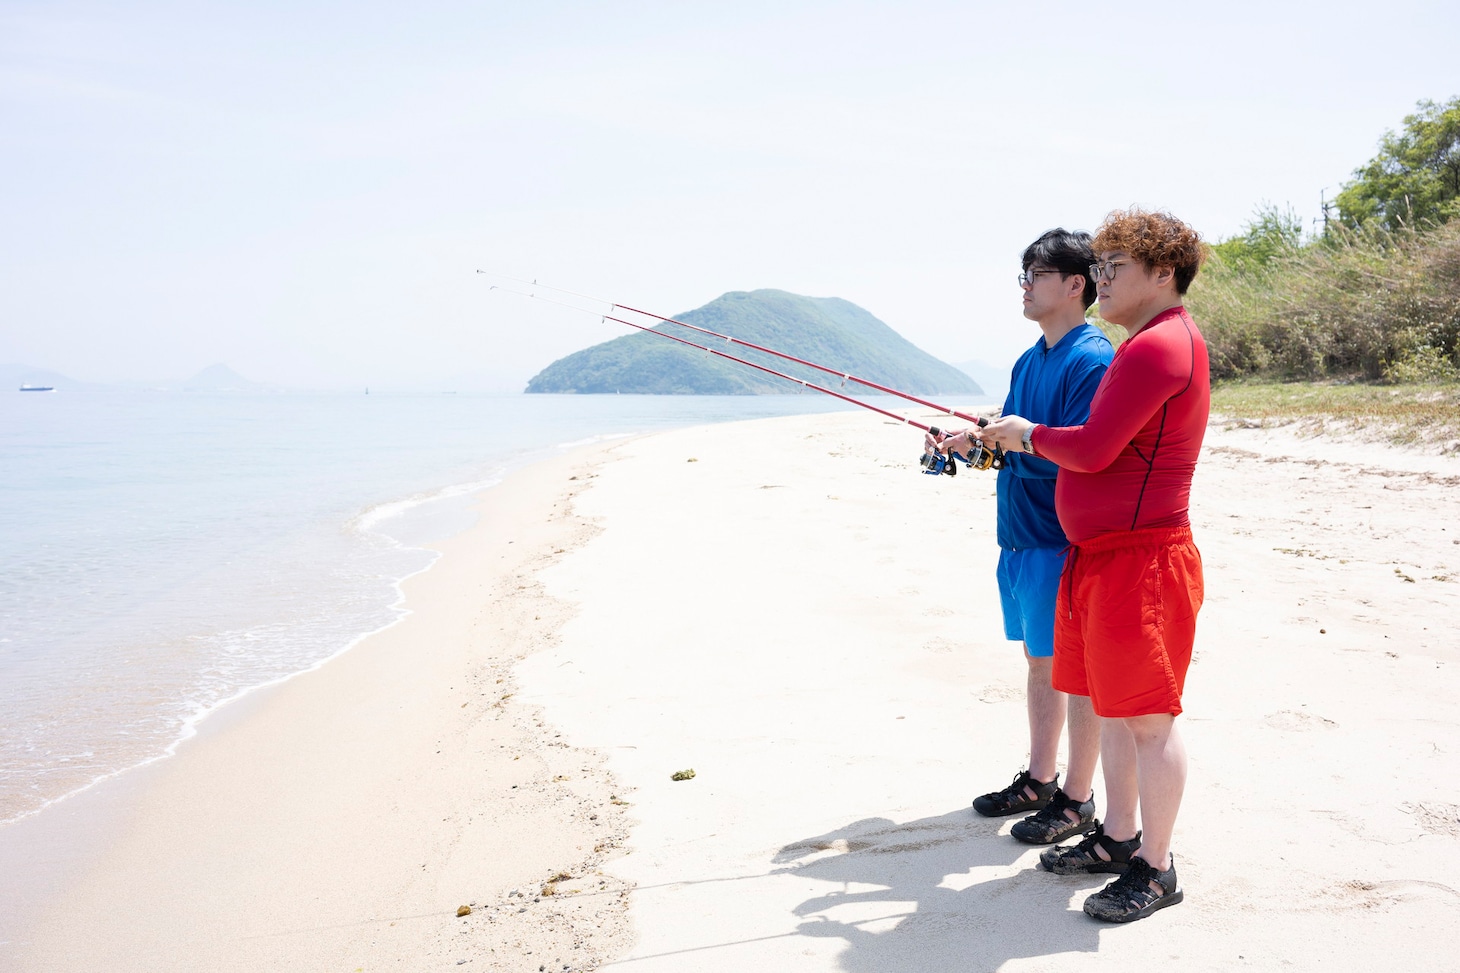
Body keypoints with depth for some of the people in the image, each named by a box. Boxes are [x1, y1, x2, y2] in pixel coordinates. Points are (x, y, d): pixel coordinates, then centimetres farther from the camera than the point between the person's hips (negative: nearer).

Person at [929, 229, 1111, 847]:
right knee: (1038, 660, 17)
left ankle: (1077, 800, 13)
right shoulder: (1029, 361, 14)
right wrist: (971, 442, 0)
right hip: (1019, 535, 9)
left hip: (1064, 541, -9)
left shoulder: (1092, 360, -14)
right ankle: (1039, 781, 30)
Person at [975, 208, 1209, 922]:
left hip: (1141, 561, -11)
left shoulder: (1162, 345, -17)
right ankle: (1117, 838, 30)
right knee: (1112, 708, 18)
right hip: (1098, 556, 11)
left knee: (1148, 719, -1)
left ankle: (1155, 869, 11)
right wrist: (1007, 438, 15)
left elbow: (1092, 449, -21)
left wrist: (1029, 434, -3)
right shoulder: (1146, 345, 17)